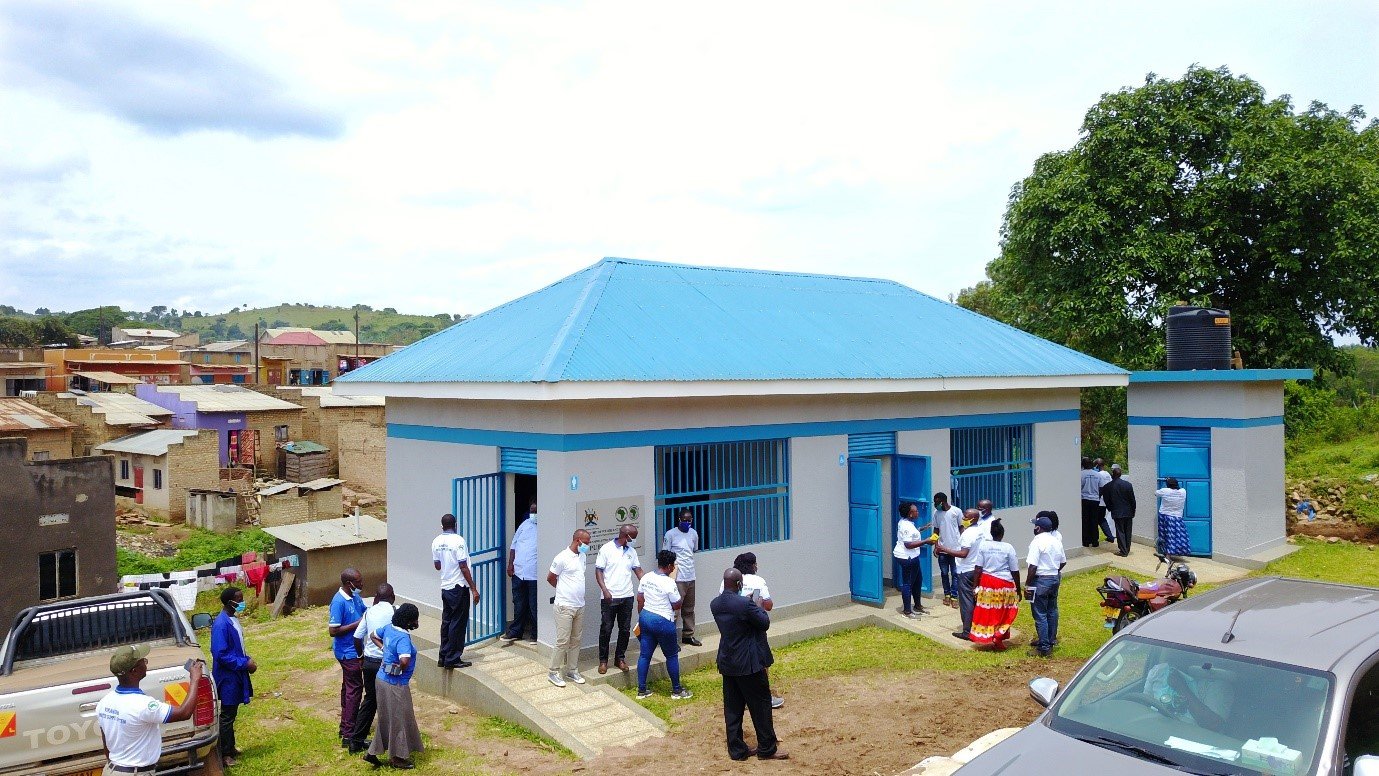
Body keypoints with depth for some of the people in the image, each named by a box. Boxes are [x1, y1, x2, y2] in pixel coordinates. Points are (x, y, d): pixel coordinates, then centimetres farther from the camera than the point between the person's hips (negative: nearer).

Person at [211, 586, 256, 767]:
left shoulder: (233, 619, 5)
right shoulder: (221, 624, -24)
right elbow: (221, 655, -25)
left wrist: (247, 659, 2)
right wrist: (245, 663, -20)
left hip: (235, 675, 9)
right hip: (227, 677, -9)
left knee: (231, 714, 19)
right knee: (227, 716, 2)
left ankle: (230, 747, 31)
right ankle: (223, 754, 12)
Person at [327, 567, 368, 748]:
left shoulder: (355, 597, 3)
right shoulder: (339, 602, -23)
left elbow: (365, 611, 16)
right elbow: (333, 631, -25)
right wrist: (357, 624, -23)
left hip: (354, 650, 10)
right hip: (348, 652, -9)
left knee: (349, 687, 18)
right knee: (354, 689, -6)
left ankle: (346, 726, 31)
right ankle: (348, 736, -2)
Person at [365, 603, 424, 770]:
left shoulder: (389, 628, 1)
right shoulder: (403, 638, -26)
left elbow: (373, 636, 21)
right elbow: (405, 660, -40)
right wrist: (401, 668, -18)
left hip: (383, 679, 9)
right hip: (396, 684, -9)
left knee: (386, 718, 20)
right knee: (399, 719, 7)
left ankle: (373, 752, 27)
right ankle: (397, 757, 20)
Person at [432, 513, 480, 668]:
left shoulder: (436, 542, 5)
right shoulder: (458, 540, -15)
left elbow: (437, 566, 14)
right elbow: (463, 567, -17)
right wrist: (473, 589, -14)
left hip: (445, 587, 7)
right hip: (459, 587, -7)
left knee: (446, 621, 14)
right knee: (458, 624, -1)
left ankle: (444, 656, 19)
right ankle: (453, 659, 2)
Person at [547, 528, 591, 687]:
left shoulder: (583, 557, 7)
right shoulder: (562, 558, -16)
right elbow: (550, 578, -6)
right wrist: (563, 589, 8)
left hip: (579, 606, 7)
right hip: (565, 607, -7)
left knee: (576, 640, 13)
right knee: (563, 641, -4)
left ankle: (572, 670, 24)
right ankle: (554, 672, 8)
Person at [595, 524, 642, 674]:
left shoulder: (632, 551, 9)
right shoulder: (606, 549, -7)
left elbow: (638, 570, 10)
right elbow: (598, 571, -6)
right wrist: (604, 590, -16)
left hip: (627, 597, 5)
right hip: (610, 597, -5)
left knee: (625, 629, 9)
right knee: (606, 629, 2)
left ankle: (620, 658, 22)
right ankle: (603, 660, 14)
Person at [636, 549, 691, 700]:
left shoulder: (646, 578, 1)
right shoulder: (669, 583, -19)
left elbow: (640, 600, 9)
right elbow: (677, 606, -11)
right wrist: (677, 592, 6)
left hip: (645, 618, 7)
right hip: (663, 622, -7)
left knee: (644, 654, 12)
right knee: (672, 656, 9)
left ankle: (641, 690, 17)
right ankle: (676, 690, 19)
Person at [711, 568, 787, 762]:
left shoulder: (714, 604, -1)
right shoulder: (744, 603, -23)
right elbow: (765, 622, -11)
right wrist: (758, 607, 5)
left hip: (727, 663, 7)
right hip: (748, 663, -7)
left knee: (732, 708, 13)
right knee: (761, 704, 8)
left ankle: (737, 749, 22)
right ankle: (767, 749, 18)